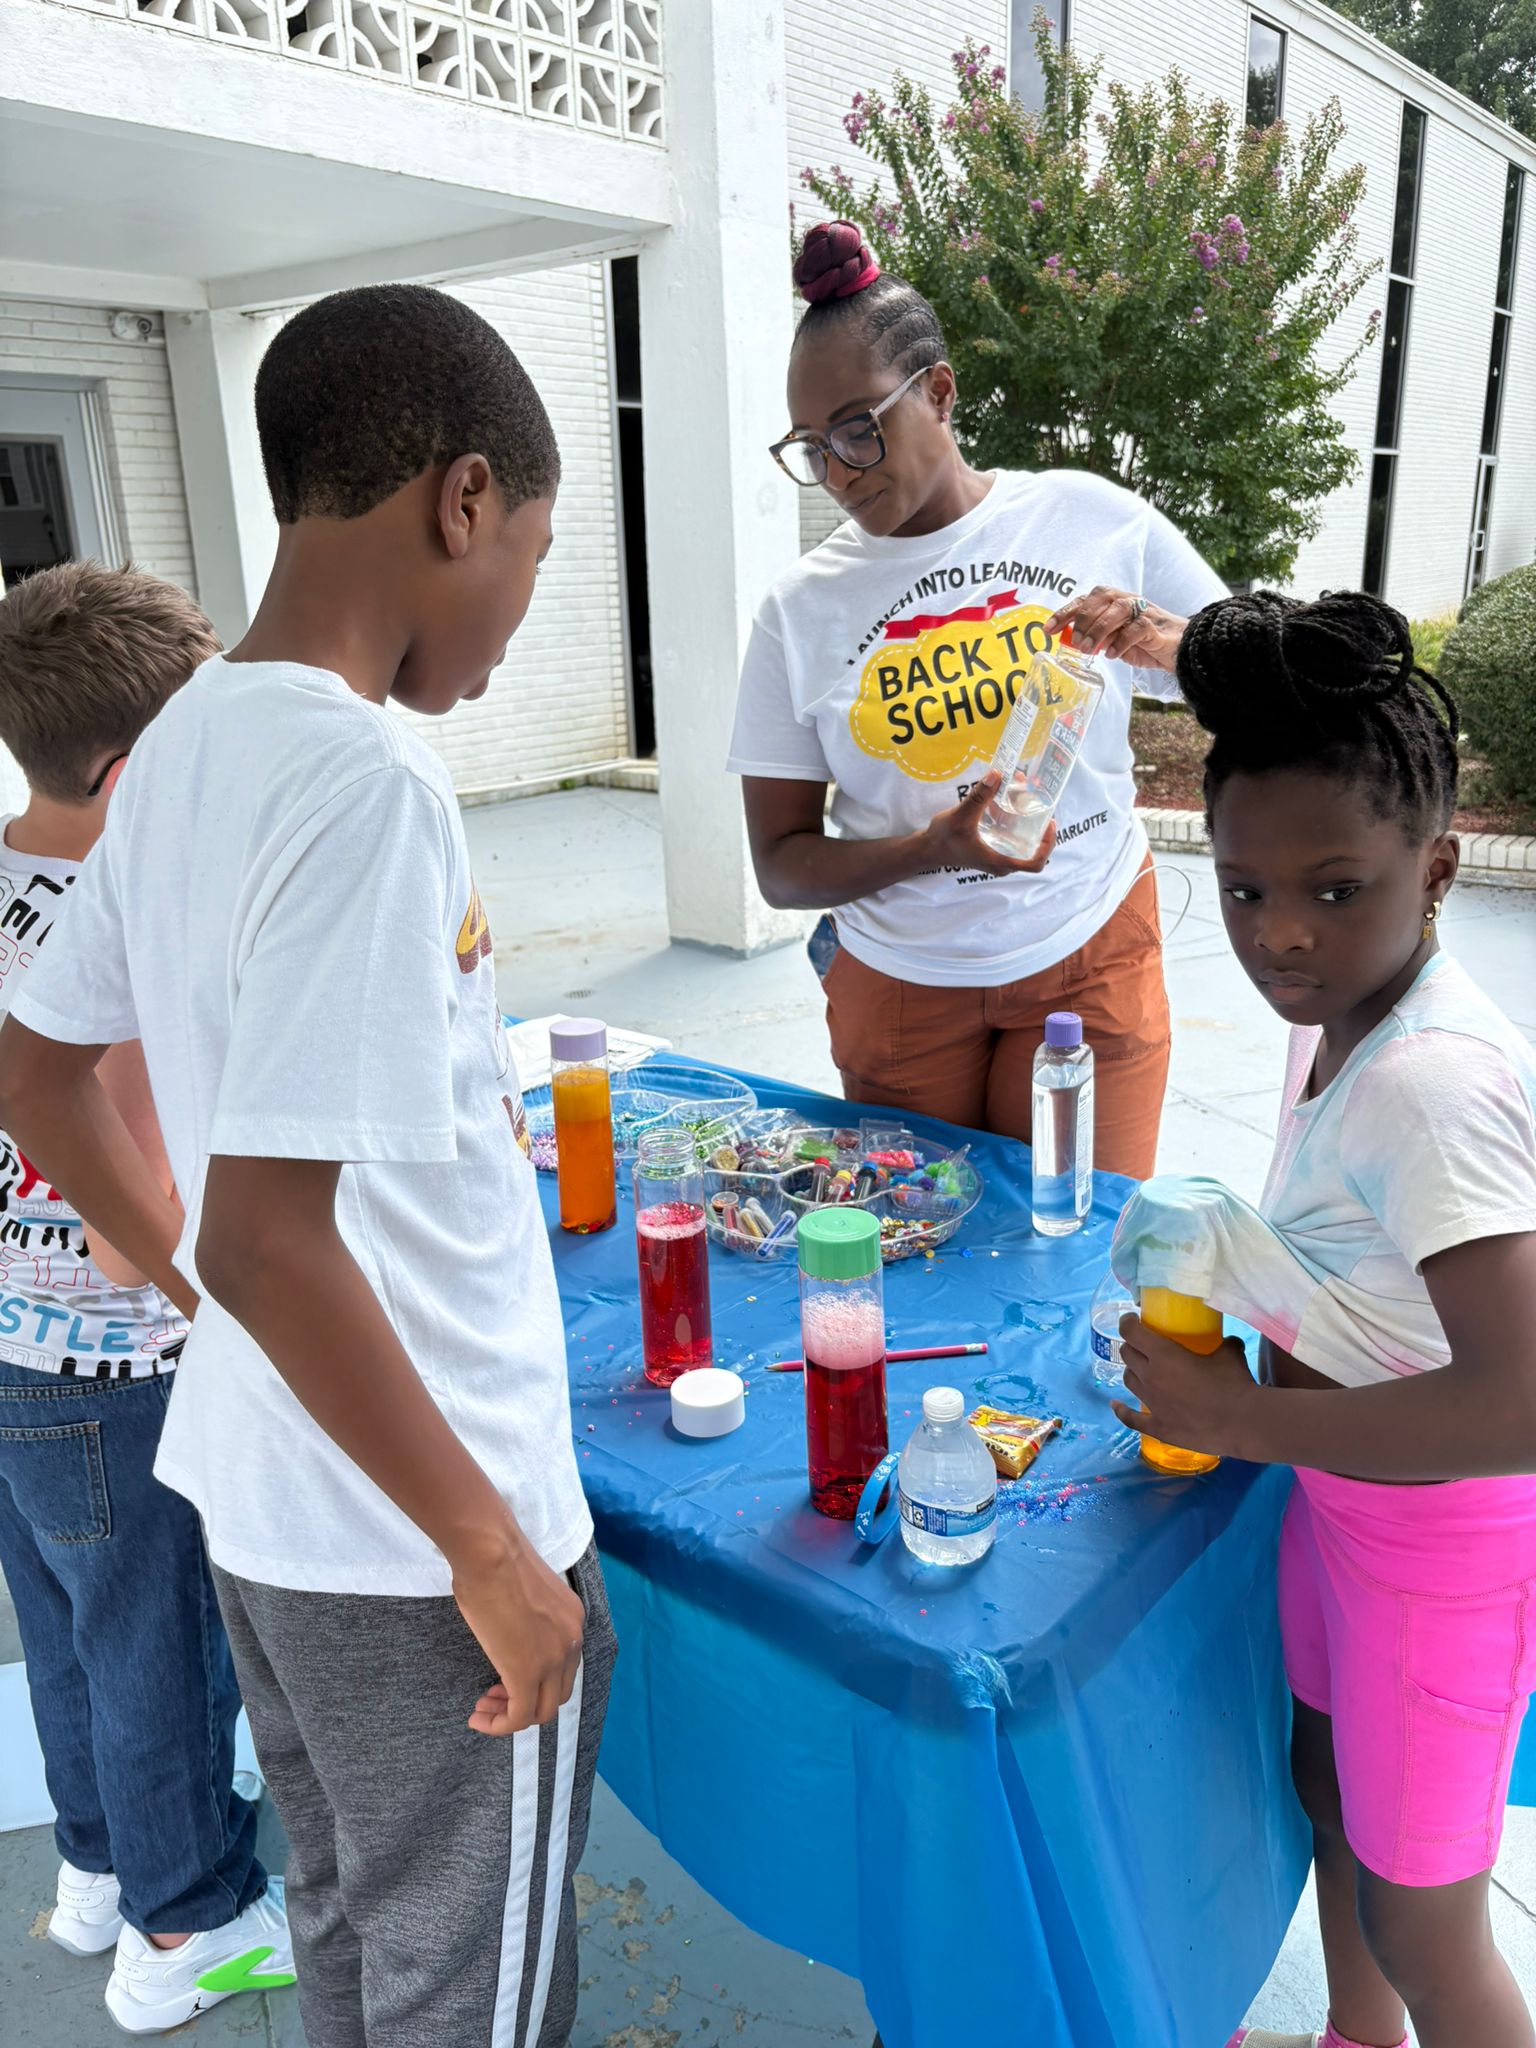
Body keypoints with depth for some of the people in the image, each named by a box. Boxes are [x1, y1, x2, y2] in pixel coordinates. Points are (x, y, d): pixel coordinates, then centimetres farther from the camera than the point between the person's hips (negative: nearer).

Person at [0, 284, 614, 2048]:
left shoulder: (183, 743, 2)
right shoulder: (365, 779, -25)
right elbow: (267, 1234, -30)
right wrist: (495, 1549, -20)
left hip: (258, 1484, 8)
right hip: (411, 1546, -8)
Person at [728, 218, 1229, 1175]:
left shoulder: (1092, 520, -3)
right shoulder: (802, 606, -3)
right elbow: (781, 865, -3)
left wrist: (1172, 641, -17)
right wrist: (934, 849, -20)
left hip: (1091, 959, 0)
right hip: (900, 983, 1)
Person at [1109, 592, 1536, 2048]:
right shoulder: (1344, 1016, -4)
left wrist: (1246, 1418, -28)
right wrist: (1227, 1259, -4)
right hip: (1341, 1486, 9)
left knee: (1415, 1923, 13)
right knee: (1329, 1781, 30)